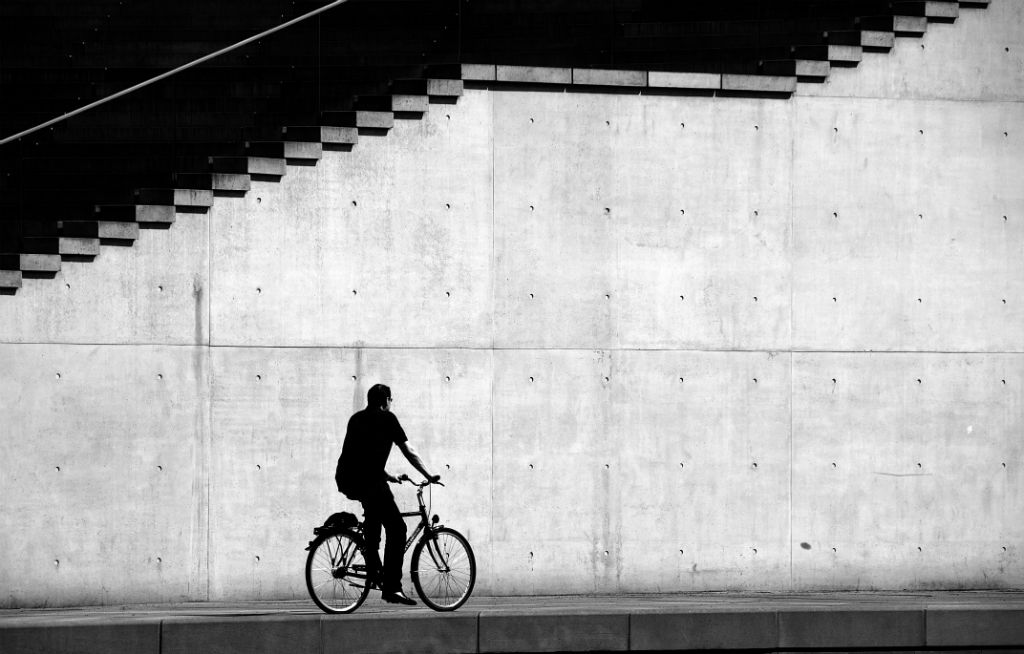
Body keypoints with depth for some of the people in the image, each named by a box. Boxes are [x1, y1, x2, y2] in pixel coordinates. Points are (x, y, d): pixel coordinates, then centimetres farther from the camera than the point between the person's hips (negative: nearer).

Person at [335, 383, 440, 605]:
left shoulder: (356, 418, 24)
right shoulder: (387, 418, 5)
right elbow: (409, 452, 6)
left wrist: (388, 476, 38)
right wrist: (429, 476, 16)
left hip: (344, 481, 7)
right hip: (368, 481, -7)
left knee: (374, 513, 35)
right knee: (397, 529, -3)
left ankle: (373, 569, 30)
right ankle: (391, 588, -11)